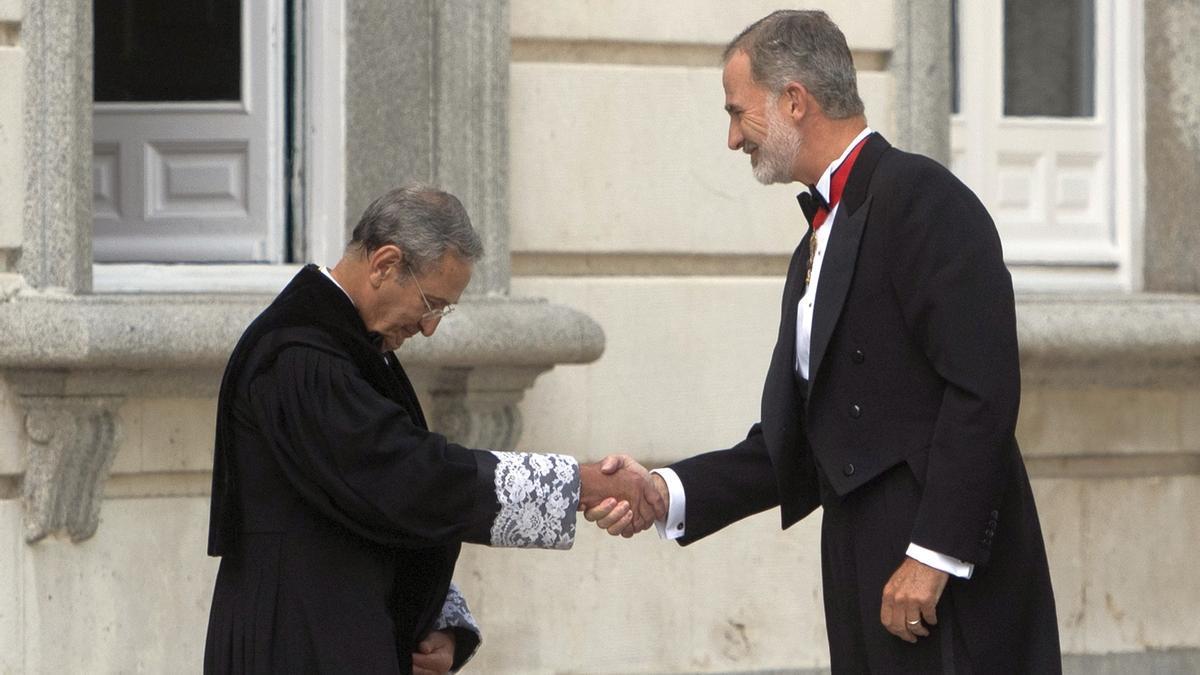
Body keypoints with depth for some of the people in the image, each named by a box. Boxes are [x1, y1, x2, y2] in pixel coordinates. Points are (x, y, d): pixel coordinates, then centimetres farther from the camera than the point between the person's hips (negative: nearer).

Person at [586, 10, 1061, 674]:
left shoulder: (921, 196, -8)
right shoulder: (816, 247, 21)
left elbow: (982, 389, -17)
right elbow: (791, 443, 19)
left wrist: (933, 556, -20)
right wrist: (666, 491, 6)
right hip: (863, 582, 8)